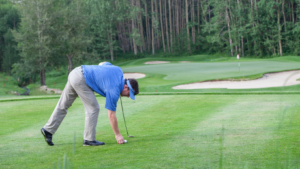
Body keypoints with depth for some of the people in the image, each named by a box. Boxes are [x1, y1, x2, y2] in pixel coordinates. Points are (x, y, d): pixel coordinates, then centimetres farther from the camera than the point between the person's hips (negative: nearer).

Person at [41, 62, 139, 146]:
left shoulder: (118, 71, 3)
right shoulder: (114, 91, -16)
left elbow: (102, 63, 22)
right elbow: (111, 115, -10)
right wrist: (117, 135, -3)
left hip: (76, 72, 10)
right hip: (80, 80, -10)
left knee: (63, 106, 15)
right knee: (93, 109, -5)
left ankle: (48, 130, 22)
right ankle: (89, 139, 1)